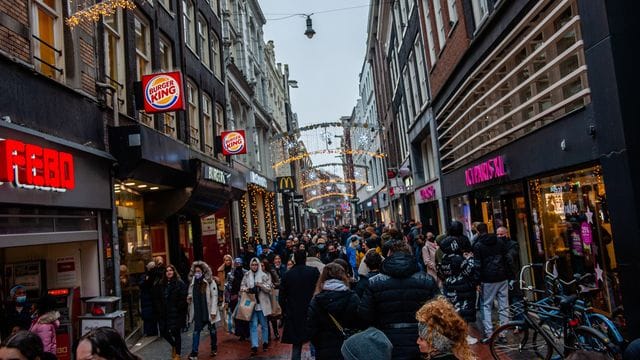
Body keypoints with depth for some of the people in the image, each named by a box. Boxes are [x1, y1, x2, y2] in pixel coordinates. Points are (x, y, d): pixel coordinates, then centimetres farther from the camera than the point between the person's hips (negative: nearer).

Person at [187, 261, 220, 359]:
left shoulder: (210, 281, -12)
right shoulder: (193, 282, 4)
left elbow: (214, 296, -13)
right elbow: (191, 295, 19)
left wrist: (213, 311, -17)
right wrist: (189, 297, -5)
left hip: (208, 311, -3)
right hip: (198, 312, 3)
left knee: (212, 330, 14)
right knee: (196, 331, 0)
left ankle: (214, 348, 31)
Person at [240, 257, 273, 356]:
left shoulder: (264, 276, -2)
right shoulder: (246, 276, 5)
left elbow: (269, 288, -5)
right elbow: (242, 287, 8)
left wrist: (261, 285, -20)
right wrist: (246, 289, -13)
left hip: (262, 304, -1)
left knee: (264, 324, 11)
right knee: (253, 325, -1)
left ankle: (265, 342, 28)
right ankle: (254, 346, 2)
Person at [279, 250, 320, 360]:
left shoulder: (287, 275, -1)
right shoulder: (314, 271, -8)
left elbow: (281, 297, 2)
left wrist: (285, 311, 14)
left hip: (294, 315, 2)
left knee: (296, 344, 12)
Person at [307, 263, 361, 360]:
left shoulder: (316, 301, -8)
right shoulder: (353, 298, -10)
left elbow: (312, 330, -4)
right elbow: (360, 324, -5)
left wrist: (319, 346, 11)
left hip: (325, 352, 0)